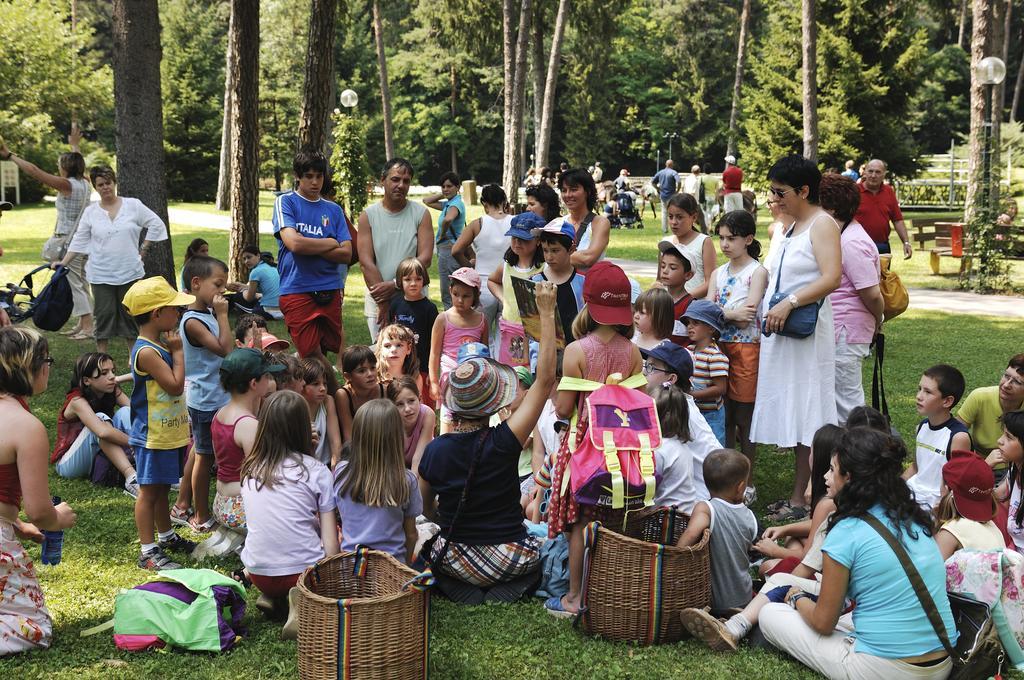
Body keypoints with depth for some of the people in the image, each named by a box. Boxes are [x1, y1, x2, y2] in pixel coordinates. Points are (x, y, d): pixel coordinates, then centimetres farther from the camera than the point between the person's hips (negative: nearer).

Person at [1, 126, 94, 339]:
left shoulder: (67, 185, -16)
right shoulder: (84, 184, 6)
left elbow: (35, 172, -21)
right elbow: (78, 164, 29)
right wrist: (75, 145, 44)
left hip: (68, 240, -8)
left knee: (74, 283, -4)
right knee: (79, 283, 14)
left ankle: (87, 327, -7)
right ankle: (82, 324, 19)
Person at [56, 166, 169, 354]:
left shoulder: (133, 205, 1)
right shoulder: (90, 212, 5)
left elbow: (156, 225, 3)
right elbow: (79, 241, 7)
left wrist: (143, 249, 1)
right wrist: (64, 263, 0)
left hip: (130, 273, 0)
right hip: (101, 274, 1)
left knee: (131, 314, 7)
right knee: (104, 314, 1)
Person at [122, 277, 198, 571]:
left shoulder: (160, 346, 9)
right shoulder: (147, 352, -22)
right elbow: (175, 385, -25)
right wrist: (178, 351, -17)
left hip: (169, 433, 9)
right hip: (153, 437, -9)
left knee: (161, 488, 21)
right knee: (149, 490, -1)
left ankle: (167, 536, 35)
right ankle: (148, 552, 6)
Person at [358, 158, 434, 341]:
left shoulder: (421, 214, 3)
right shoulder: (368, 216, 3)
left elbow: (425, 259, -5)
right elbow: (366, 263, -5)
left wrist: (395, 284, -15)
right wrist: (383, 303, -12)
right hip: (377, 301, 0)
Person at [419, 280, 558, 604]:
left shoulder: (434, 450, -12)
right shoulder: (503, 442, -21)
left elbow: (425, 507, 5)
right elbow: (544, 380, -16)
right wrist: (546, 313, -13)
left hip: (456, 561, 2)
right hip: (510, 558, -1)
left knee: (428, 544, 34)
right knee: (546, 543, 30)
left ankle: (463, 591, 5)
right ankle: (506, 590, 2)